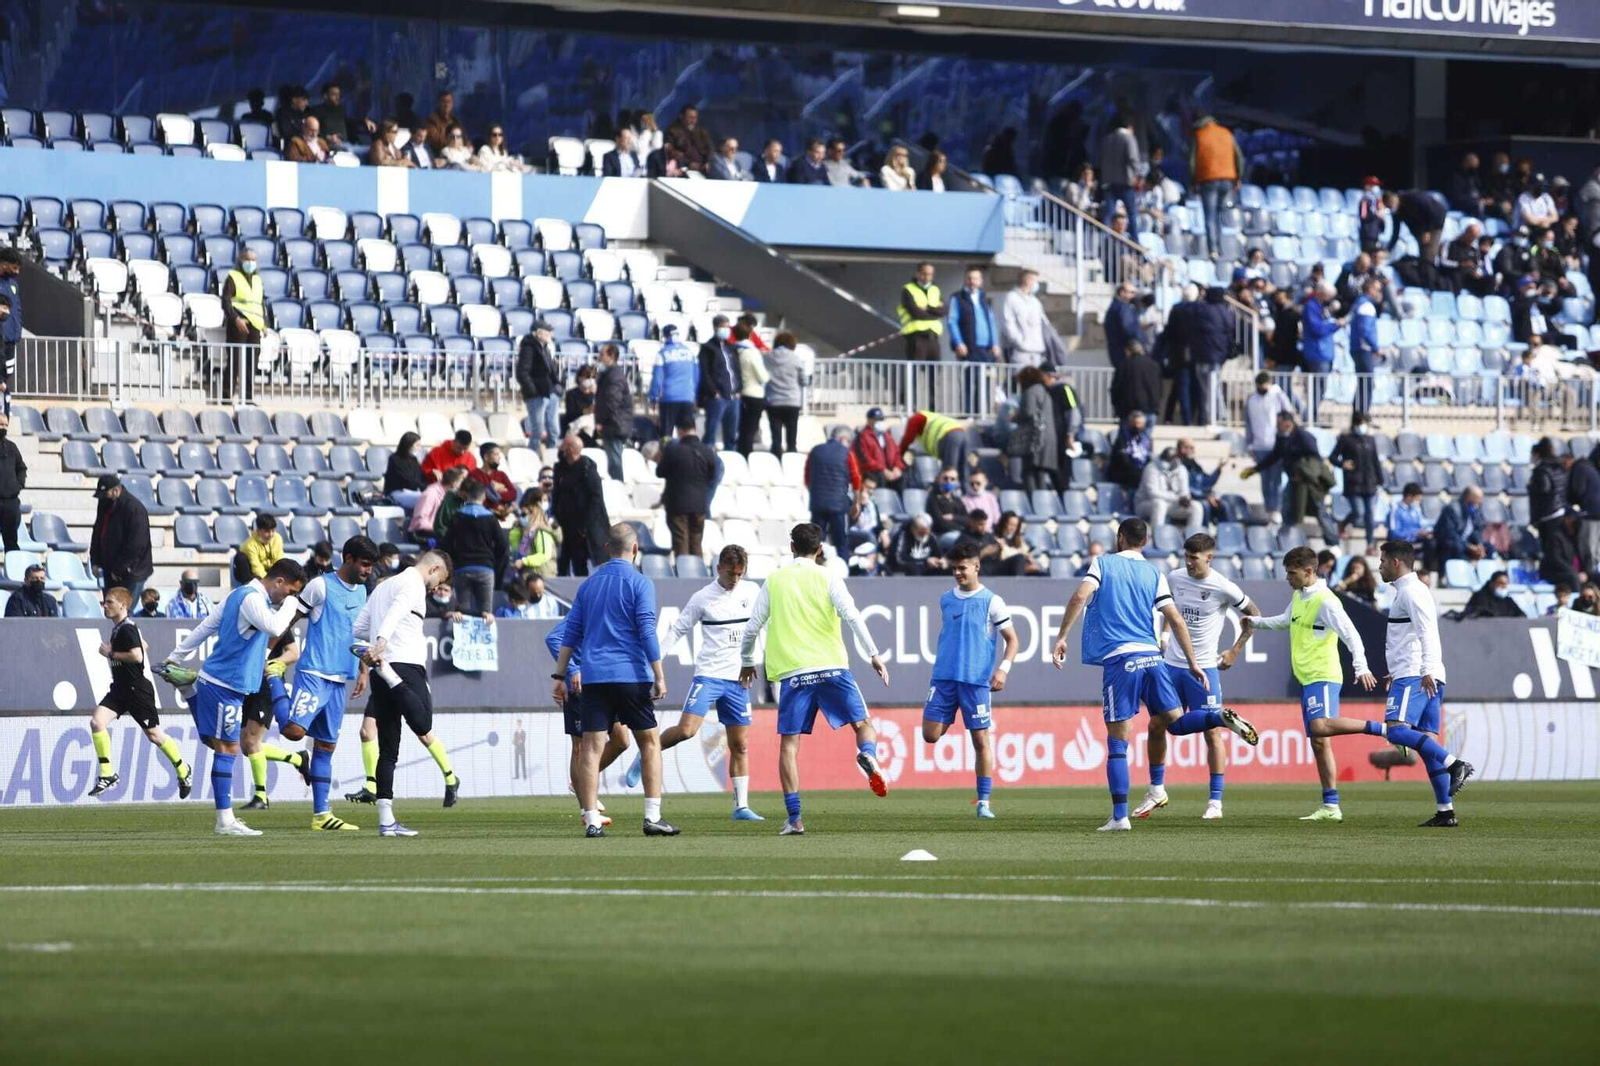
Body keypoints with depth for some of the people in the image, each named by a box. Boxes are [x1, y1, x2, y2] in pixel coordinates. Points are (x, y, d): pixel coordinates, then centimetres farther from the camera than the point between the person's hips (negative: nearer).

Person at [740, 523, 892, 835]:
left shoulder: (774, 581, 11)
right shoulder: (827, 578, 5)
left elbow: (752, 627, 13)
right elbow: (852, 616, -5)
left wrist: (747, 663, 28)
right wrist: (873, 655, -3)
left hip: (792, 672, 1)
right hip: (831, 666, -1)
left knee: (789, 744, 2)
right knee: (863, 723, 10)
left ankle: (794, 818, -6)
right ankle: (868, 755, -26)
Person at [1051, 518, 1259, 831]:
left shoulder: (1103, 563, 5)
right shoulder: (1154, 575, 12)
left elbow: (1080, 596, -11)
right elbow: (1176, 621, 8)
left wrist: (1061, 637, -7)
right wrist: (1192, 663, 12)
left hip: (1119, 660, -3)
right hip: (1151, 656, 3)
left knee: (1117, 742, -1)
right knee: (1175, 721, 12)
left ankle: (1120, 815, -6)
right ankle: (1220, 717, -18)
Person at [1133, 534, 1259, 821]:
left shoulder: (1222, 588, -11)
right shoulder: (1174, 578, 2)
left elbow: (1253, 615, 2)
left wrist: (1235, 651, -1)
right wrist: (1163, 637, 11)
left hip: (1204, 668, -5)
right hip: (1171, 665, 5)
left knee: (1212, 731, -6)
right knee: (1156, 725, 7)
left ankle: (1215, 801, -1)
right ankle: (1157, 791, 23)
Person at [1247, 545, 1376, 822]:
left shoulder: (1325, 602, -14)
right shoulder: (1299, 596, 14)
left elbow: (1351, 635, -21)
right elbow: (1287, 620, 35)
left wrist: (1361, 667, -32)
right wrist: (1256, 622, 37)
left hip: (1323, 676, -9)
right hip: (1307, 679, 9)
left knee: (1320, 729, -30)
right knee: (1318, 743, 6)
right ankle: (1330, 807, 5)